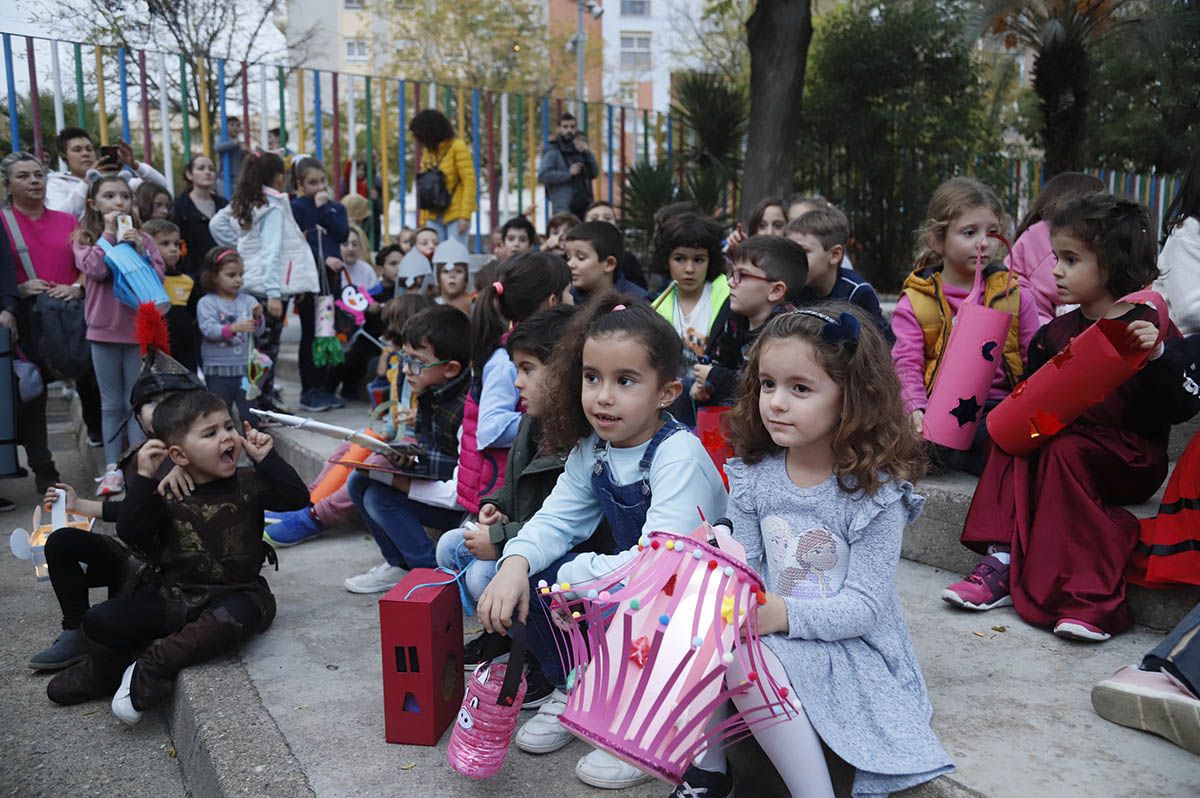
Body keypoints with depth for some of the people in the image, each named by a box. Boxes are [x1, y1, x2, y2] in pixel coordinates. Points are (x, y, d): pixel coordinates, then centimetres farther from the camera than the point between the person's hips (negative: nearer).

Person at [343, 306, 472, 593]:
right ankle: (399, 564, 11)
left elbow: (463, 493, -27)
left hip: (467, 512, -9)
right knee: (358, 481, 2)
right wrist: (404, 458, -5)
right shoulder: (430, 396, 1)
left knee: (380, 497, -21)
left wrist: (398, 481, -23)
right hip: (429, 491, 9)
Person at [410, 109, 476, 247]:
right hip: (433, 217, 5)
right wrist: (423, 219, 8)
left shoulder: (457, 147, -5)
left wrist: (465, 216, -16)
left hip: (455, 216, -5)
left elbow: (469, 181, -10)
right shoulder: (427, 151, 11)